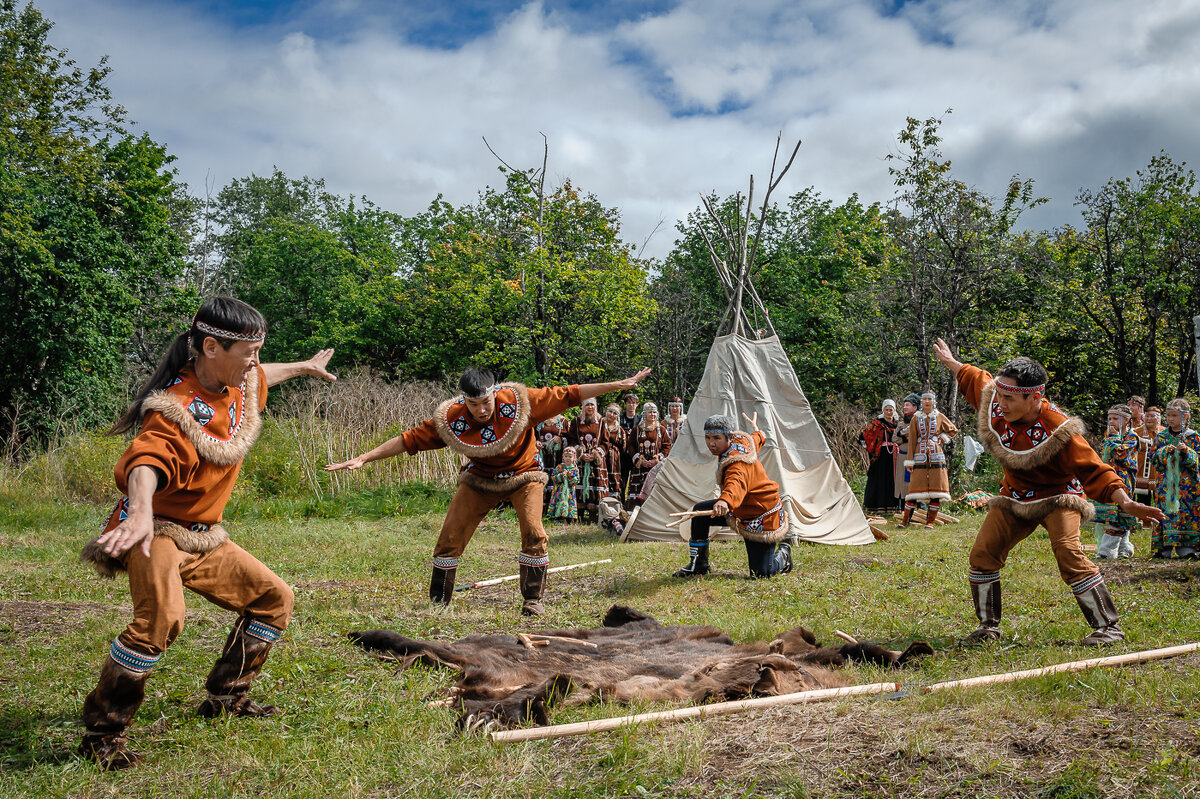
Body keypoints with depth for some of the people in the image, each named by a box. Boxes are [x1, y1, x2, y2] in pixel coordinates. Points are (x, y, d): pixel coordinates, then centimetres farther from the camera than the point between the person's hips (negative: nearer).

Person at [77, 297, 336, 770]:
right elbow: (146, 462, -47)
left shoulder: (239, 383, -1)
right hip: (156, 531, -9)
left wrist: (304, 367, 42)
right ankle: (102, 732, -16)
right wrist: (140, 512, -68)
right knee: (161, 617, -33)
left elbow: (260, 377, 25)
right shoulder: (178, 409, -28)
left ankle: (224, 697, 24)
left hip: (204, 537, 9)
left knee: (275, 599, 11)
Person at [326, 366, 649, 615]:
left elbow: (568, 395, -22)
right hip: (480, 480, 1)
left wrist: (619, 385, -23)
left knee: (534, 534, -18)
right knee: (449, 538, -6)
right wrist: (364, 458, -23)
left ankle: (532, 600, 3)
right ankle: (438, 603, 13)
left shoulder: (520, 402, -27)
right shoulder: (450, 418, -24)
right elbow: (408, 440, -17)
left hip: (522, 474, -1)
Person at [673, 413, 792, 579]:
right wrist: (757, 431, 47)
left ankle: (783, 553, 21)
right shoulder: (739, 440, -4)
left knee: (761, 573, -13)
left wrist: (725, 501, -79)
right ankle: (699, 565, 9)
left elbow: (737, 482, -56)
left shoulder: (738, 462, -33)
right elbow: (756, 439, 20)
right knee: (700, 510, -2)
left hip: (763, 518, -10)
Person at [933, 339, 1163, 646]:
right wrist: (950, 362, 23)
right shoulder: (996, 404, -16)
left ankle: (1108, 626, -10)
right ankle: (988, 625, 13)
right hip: (1015, 496, 6)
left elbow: (1094, 470, -27)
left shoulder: (1058, 430, -31)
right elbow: (975, 378, 7)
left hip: (1056, 496, -5)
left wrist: (1125, 502, -40)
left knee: (1069, 555, -25)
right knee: (982, 555, -3)